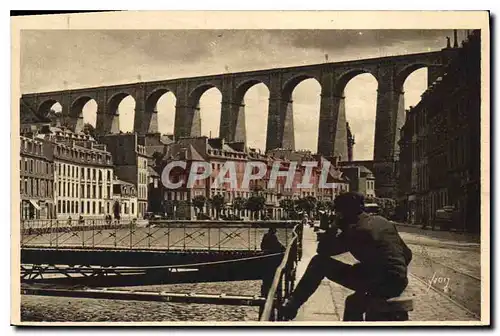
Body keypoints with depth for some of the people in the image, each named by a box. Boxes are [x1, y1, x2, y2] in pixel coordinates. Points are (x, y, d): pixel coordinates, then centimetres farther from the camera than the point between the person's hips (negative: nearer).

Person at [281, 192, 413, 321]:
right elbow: (407, 254, 19)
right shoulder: (383, 221, 15)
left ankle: (292, 305, 4)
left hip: (380, 283, -8)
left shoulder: (354, 230, -6)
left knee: (319, 262, -1)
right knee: (354, 302, 38)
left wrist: (333, 227, 9)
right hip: (400, 283, 8)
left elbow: (322, 250, -1)